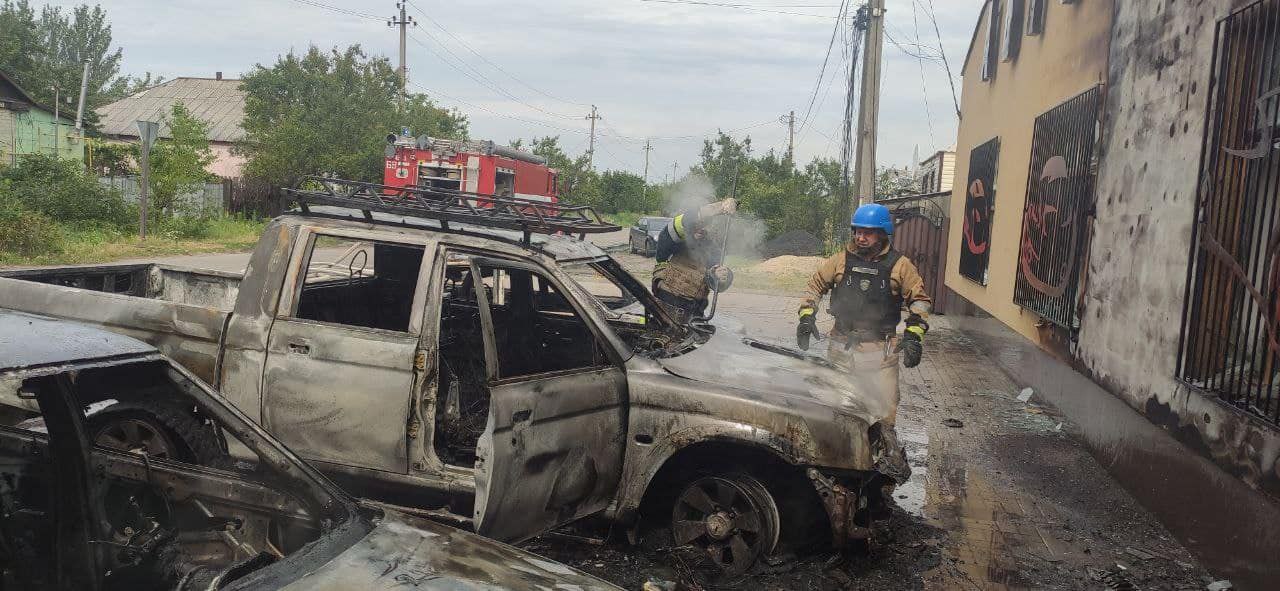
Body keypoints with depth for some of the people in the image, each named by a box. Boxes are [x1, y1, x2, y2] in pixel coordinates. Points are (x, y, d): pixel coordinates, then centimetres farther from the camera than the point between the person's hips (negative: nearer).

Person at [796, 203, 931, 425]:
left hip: (881, 353, -2)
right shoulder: (842, 259, 3)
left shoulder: (899, 265, -1)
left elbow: (920, 299, 2)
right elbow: (815, 285, 13)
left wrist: (914, 335, -9)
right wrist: (806, 316, 1)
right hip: (841, 348, 2)